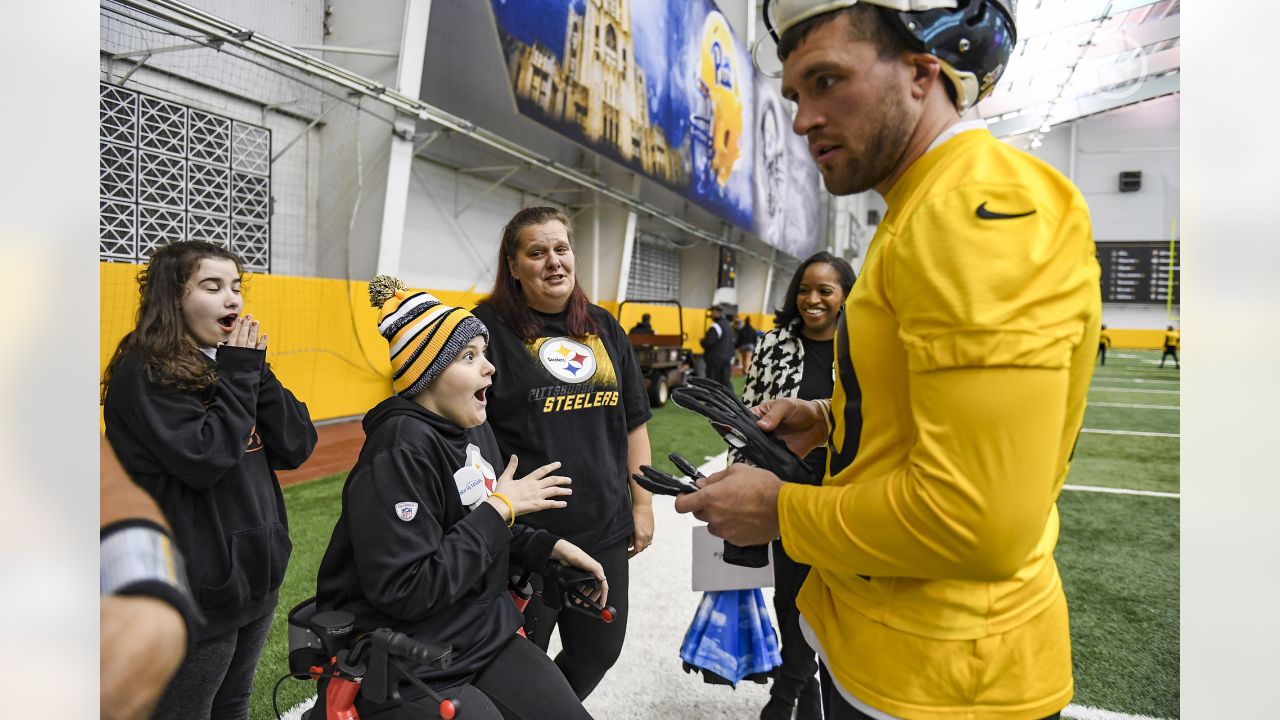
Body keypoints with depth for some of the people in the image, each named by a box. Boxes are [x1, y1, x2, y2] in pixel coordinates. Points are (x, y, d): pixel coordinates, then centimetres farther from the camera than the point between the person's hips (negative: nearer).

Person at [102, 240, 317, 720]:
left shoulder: (233, 363, 7)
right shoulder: (144, 375, -13)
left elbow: (297, 447, -1)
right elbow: (205, 458, -25)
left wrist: (255, 370, -10)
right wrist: (239, 375, -18)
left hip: (257, 576, 7)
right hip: (196, 593, -6)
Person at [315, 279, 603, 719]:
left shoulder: (475, 429, 3)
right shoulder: (402, 452, -23)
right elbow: (405, 591, -27)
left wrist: (551, 547, 1)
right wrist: (499, 507, -22)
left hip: (486, 635, 8)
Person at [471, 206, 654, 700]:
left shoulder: (603, 327, 7)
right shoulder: (489, 327, -9)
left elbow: (633, 421, 12)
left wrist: (642, 504, 11)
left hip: (605, 529, 6)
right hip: (523, 536, -5)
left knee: (599, 652, 21)